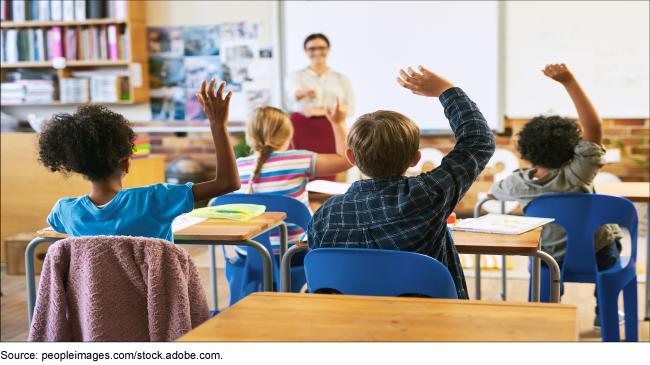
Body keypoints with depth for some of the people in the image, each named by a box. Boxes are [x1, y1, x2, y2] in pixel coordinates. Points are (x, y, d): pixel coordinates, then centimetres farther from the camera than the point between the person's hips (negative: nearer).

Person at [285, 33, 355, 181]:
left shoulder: (341, 79, 14)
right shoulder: (296, 76, 9)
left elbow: (350, 108, 5)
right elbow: (293, 93, -14)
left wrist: (320, 111, -7)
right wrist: (306, 91, -39)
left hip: (330, 132, 1)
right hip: (302, 130, -1)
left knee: (328, 179, -5)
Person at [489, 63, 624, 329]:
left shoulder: (519, 183, -18)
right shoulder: (574, 177, -30)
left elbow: (495, 190, 7)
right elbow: (594, 126, -34)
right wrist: (569, 81, -37)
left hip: (551, 260, 3)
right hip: (597, 258, -2)